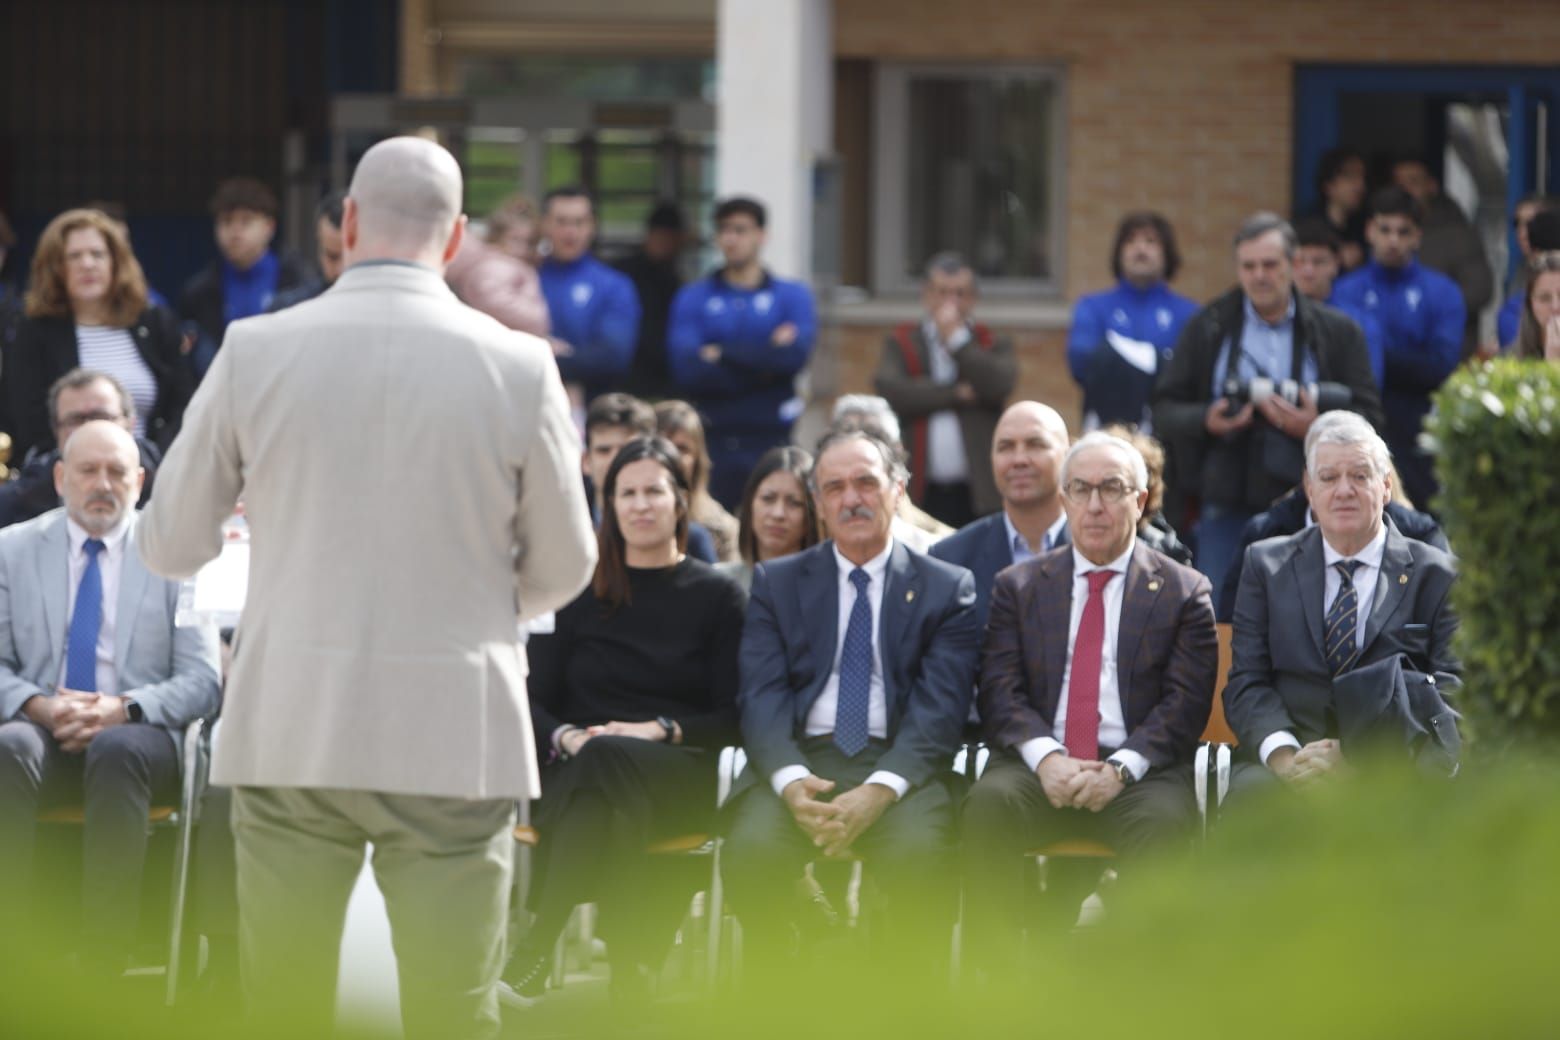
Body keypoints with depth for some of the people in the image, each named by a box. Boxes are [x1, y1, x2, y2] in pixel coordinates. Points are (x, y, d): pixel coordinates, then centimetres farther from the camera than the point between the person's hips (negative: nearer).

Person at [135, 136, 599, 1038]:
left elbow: (173, 546, 6)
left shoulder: (256, 354, -3)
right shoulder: (518, 369, -4)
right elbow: (563, 570, 7)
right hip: (454, 737, -1)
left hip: (292, 732, 1)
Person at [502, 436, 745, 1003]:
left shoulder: (717, 595, 12)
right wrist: (567, 737, -12)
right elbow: (533, 700, 11)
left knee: (606, 762, -38)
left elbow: (732, 718, 6)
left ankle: (536, 950, -46)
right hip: (577, 769, 2)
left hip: (677, 776, -2)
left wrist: (660, 731, -13)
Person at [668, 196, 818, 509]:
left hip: (771, 438, 0)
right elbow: (687, 370, -5)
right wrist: (764, 359, -5)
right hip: (712, 440, 0)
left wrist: (723, 354, -5)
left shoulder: (792, 295, 10)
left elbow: (796, 354, -8)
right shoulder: (693, 298, 10)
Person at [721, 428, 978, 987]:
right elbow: (762, 694, 3)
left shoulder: (946, 588, 11)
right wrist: (791, 781, -18)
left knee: (918, 858, -34)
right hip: (800, 758, 1)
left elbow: (940, 707, -1)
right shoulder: (776, 583, 16)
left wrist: (880, 789, -19)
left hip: (900, 766, -1)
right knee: (751, 852, -31)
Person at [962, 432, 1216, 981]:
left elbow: (1185, 704, 1)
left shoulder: (1183, 591, 11)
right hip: (1038, 766, 1)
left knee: (1165, 820, -35)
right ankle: (998, 973, -29)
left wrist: (1121, 769, -16)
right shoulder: (1019, 586, 16)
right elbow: (1000, 693, 5)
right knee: (989, 802, -32)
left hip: (1139, 774, -1)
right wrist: (1045, 757, -16)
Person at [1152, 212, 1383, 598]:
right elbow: (1164, 408, 9)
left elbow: (1369, 417, 2)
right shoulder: (1208, 329, 10)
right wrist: (1205, 421, -12)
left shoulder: (1337, 333, 7)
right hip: (1226, 505, 1)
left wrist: (1316, 427, -17)